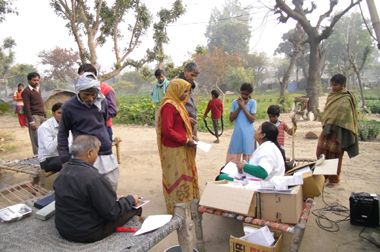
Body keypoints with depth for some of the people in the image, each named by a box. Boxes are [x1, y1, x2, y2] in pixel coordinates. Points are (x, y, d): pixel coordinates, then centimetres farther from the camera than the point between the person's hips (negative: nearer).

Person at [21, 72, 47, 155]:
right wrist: (31, 122, -15)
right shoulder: (26, 91, -5)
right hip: (34, 116, -7)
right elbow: (27, 108, -10)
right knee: (36, 138, -8)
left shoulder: (38, 90, 19)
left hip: (42, 116, 7)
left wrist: (45, 117, 18)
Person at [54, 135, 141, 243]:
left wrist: (112, 198, 13)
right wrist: (131, 199, -5)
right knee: (135, 209, 1)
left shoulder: (63, 171, -1)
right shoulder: (92, 177, -28)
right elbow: (112, 213, -22)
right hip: (87, 235, -8)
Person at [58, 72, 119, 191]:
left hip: (106, 154, 4)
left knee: (111, 189, 10)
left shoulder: (102, 101, 3)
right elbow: (62, 134, 2)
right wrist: (65, 159, 0)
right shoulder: (69, 106, -5)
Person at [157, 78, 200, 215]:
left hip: (182, 149, 10)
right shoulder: (169, 106, -18)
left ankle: (185, 204, 33)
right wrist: (186, 140, -19)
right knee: (176, 178, 2)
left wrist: (190, 136, 7)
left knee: (186, 177, 18)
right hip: (174, 151, -10)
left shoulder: (178, 104, 14)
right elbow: (167, 130, -23)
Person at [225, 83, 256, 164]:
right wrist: (239, 107, -8)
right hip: (237, 133, 2)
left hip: (248, 134, -2)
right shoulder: (235, 102, 7)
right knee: (232, 157, 4)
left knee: (247, 156, 6)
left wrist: (243, 106, -11)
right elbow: (231, 119, 2)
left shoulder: (252, 102, -1)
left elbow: (252, 119, -9)